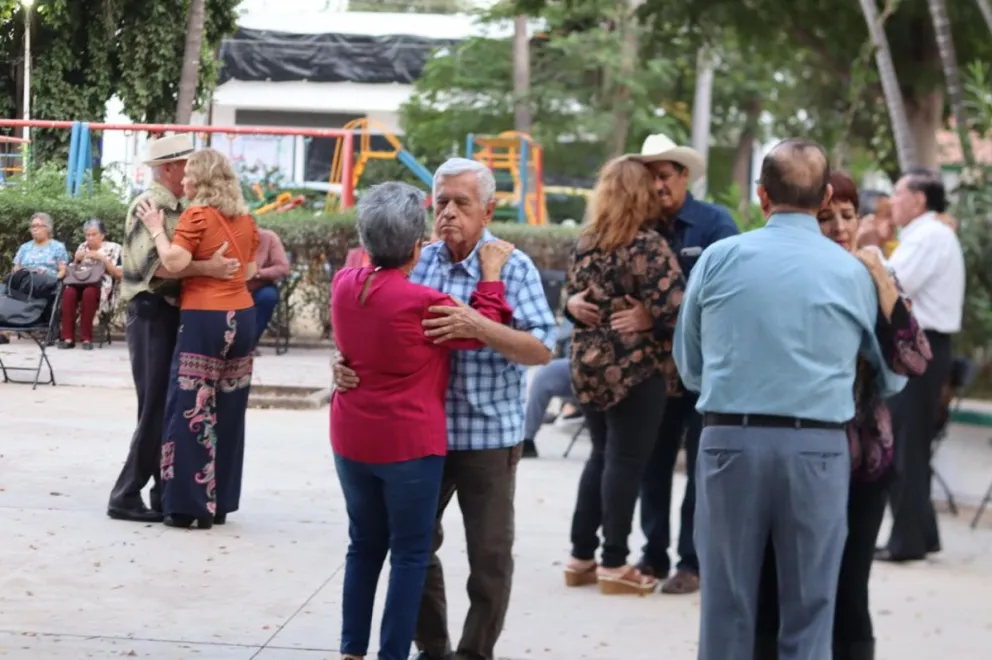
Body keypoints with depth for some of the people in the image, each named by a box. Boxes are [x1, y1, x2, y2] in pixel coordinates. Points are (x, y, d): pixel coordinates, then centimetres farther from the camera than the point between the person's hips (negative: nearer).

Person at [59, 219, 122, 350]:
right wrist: (76, 260, 2)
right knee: (69, 292, -32)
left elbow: (119, 275, -4)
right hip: (81, 284, 4)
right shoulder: (82, 247, 20)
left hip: (102, 287, -4)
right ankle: (68, 337, -31)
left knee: (89, 292, -38)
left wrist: (102, 258, -11)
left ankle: (86, 338, -31)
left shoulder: (113, 248, 6)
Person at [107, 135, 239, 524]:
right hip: (152, 316, -9)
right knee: (155, 409, -7)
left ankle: (165, 494, 17)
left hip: (169, 315, 9)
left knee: (171, 408, 11)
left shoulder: (171, 208, 15)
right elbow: (154, 263, -25)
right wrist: (207, 268, -30)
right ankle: (126, 497, -2)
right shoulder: (149, 207, -13)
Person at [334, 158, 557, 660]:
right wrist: (348, 363, -11)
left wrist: (479, 328, -29)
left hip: (488, 436, -4)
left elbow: (542, 350, -16)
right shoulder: (418, 262, 3)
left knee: (489, 555, 5)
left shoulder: (512, 268, -9)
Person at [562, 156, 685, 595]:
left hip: (589, 366, 7)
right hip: (635, 369, -7)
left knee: (602, 455, 17)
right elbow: (671, 311, -18)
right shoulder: (647, 245, -13)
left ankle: (581, 556, 19)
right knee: (626, 461, 0)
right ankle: (613, 564, 4)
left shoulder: (586, 243, 8)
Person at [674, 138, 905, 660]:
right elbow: (893, 378, 15)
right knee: (808, 609, 7)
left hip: (730, 440, 0)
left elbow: (688, 366, 11)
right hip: (817, 448, 0)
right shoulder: (852, 272, 3)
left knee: (726, 605, 8)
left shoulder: (718, 258, 2)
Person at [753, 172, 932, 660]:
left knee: (848, 594, 6)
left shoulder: (878, 281, 4)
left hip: (861, 459, 1)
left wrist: (882, 285, -14)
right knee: (774, 591, 2)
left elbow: (915, 362, -9)